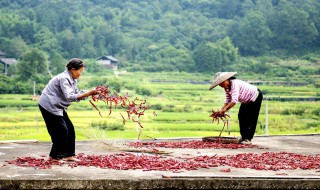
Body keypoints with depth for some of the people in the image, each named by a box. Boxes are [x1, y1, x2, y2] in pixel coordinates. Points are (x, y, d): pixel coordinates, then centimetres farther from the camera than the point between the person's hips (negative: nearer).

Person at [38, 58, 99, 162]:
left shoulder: (72, 80, 9)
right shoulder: (63, 78, -22)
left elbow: (77, 94, 7)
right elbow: (70, 96, -30)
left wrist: (90, 92, -6)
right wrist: (88, 93, -33)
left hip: (58, 107, 10)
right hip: (49, 106, -10)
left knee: (69, 129, 8)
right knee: (62, 130, -9)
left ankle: (68, 155, 13)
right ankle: (54, 156, 4)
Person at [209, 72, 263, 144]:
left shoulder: (235, 84, -34)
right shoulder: (227, 88, -6)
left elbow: (234, 101, -41)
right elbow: (227, 101, -5)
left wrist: (225, 109, -40)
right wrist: (221, 110, -19)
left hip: (255, 97, -9)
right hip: (246, 101, 9)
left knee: (251, 119, -9)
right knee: (241, 116, 5)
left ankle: (248, 139, -4)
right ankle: (243, 137, 14)